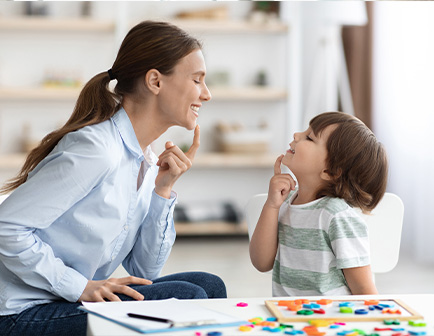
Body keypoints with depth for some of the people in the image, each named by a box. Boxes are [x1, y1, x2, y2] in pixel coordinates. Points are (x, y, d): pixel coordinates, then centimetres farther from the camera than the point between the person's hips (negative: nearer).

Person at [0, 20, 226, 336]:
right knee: (186, 298, -17)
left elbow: (144, 271, 8)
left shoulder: (146, 160, 9)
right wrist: (81, 287, -20)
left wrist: (163, 191, -3)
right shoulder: (95, 148, -19)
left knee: (208, 286, -1)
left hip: (78, 300, 9)